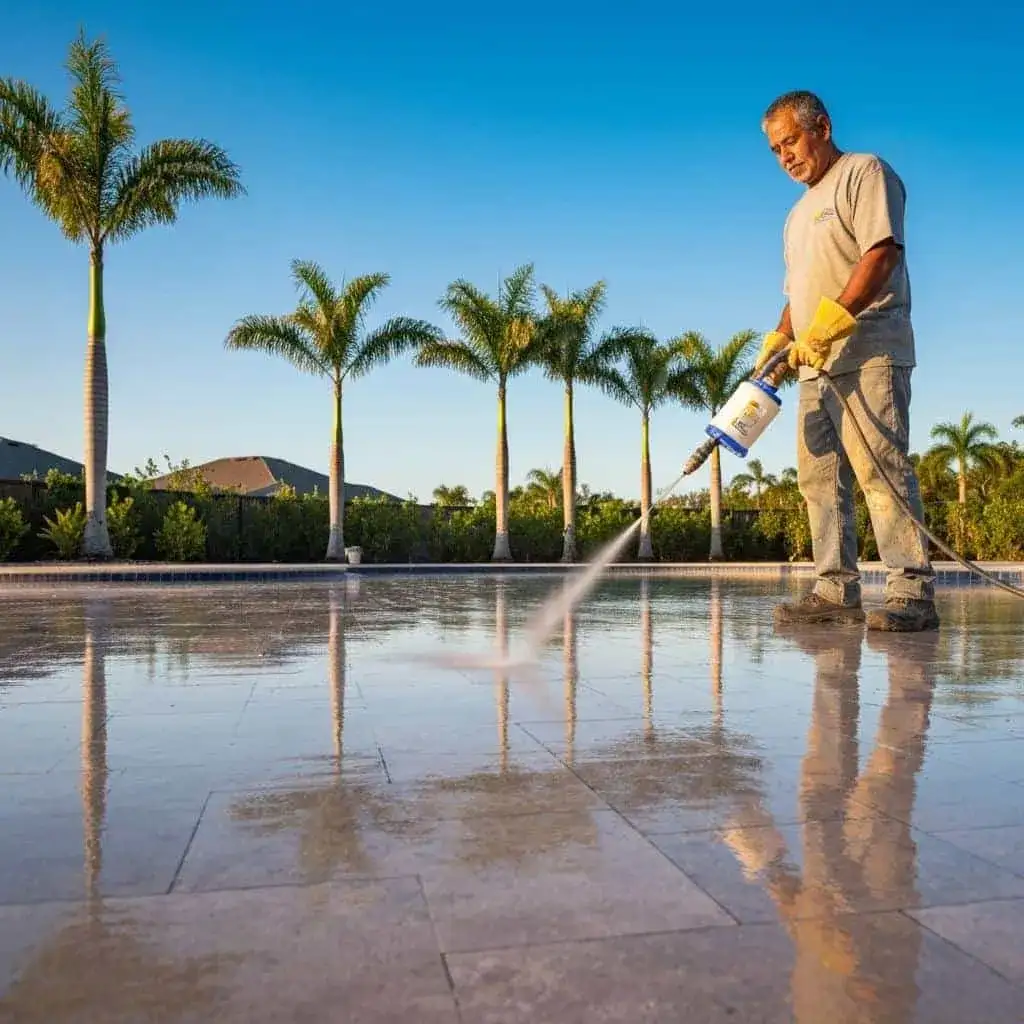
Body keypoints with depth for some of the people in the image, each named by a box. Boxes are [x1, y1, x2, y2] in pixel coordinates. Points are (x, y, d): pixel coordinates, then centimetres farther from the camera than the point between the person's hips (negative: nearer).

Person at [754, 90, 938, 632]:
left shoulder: (865, 172, 2)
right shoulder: (799, 212, 27)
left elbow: (883, 252, -13)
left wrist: (830, 322, -21)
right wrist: (780, 339, 11)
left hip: (867, 355, -8)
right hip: (816, 366, 9)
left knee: (881, 469, -15)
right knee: (819, 479, 2)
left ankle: (912, 592, -13)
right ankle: (837, 592, 5)